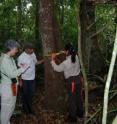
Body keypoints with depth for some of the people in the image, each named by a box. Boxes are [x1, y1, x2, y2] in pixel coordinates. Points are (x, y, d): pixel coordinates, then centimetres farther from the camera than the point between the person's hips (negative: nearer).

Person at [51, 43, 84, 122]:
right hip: (78, 79, 7)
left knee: (72, 99, 7)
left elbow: (57, 68, -5)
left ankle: (73, 117, 19)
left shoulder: (66, 63, -23)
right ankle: (80, 113, 36)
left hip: (71, 81, -6)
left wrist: (53, 60, 5)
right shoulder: (76, 57, -6)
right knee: (78, 96, 20)